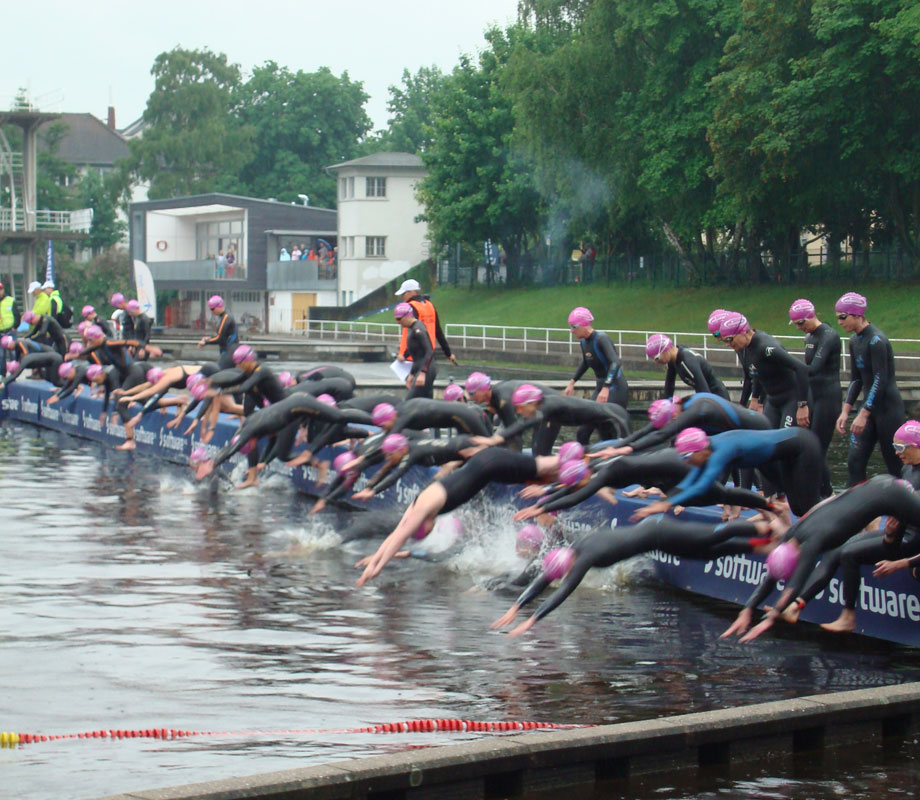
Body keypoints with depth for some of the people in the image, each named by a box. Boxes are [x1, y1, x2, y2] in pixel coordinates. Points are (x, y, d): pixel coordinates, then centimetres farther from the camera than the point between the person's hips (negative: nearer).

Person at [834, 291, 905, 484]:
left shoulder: (876, 340, -17)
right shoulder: (855, 341, 10)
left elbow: (880, 381, -21)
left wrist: (864, 414, -23)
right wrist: (845, 411, 6)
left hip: (888, 409, -9)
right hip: (870, 408, 9)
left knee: (896, 466, -3)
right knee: (855, 462, 1)